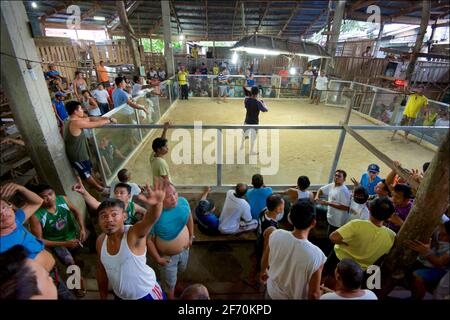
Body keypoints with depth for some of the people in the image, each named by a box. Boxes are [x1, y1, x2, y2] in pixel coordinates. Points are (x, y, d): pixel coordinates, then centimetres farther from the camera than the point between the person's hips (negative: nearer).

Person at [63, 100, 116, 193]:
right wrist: (109, 120, -9)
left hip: (79, 153, 9)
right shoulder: (76, 123, -28)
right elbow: (96, 124, -25)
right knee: (87, 174, 13)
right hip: (77, 156, -9)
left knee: (89, 170, 28)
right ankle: (100, 188, 32)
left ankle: (98, 183, 48)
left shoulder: (73, 120, 3)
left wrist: (106, 118, -3)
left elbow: (90, 119, 5)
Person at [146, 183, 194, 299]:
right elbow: (148, 240, -22)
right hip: (167, 256, -4)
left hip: (184, 249, 5)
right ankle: (170, 297, 52)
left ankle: (171, 274, 67)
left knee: (181, 269, 35)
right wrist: (158, 259, -13)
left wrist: (191, 237, 5)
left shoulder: (183, 201, -21)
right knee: (170, 284, 21)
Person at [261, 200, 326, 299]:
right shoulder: (316, 255, -34)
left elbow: (265, 260, -5)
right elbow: (314, 293, -21)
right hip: (296, 297, -1)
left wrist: (263, 272, 15)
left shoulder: (276, 235, -25)